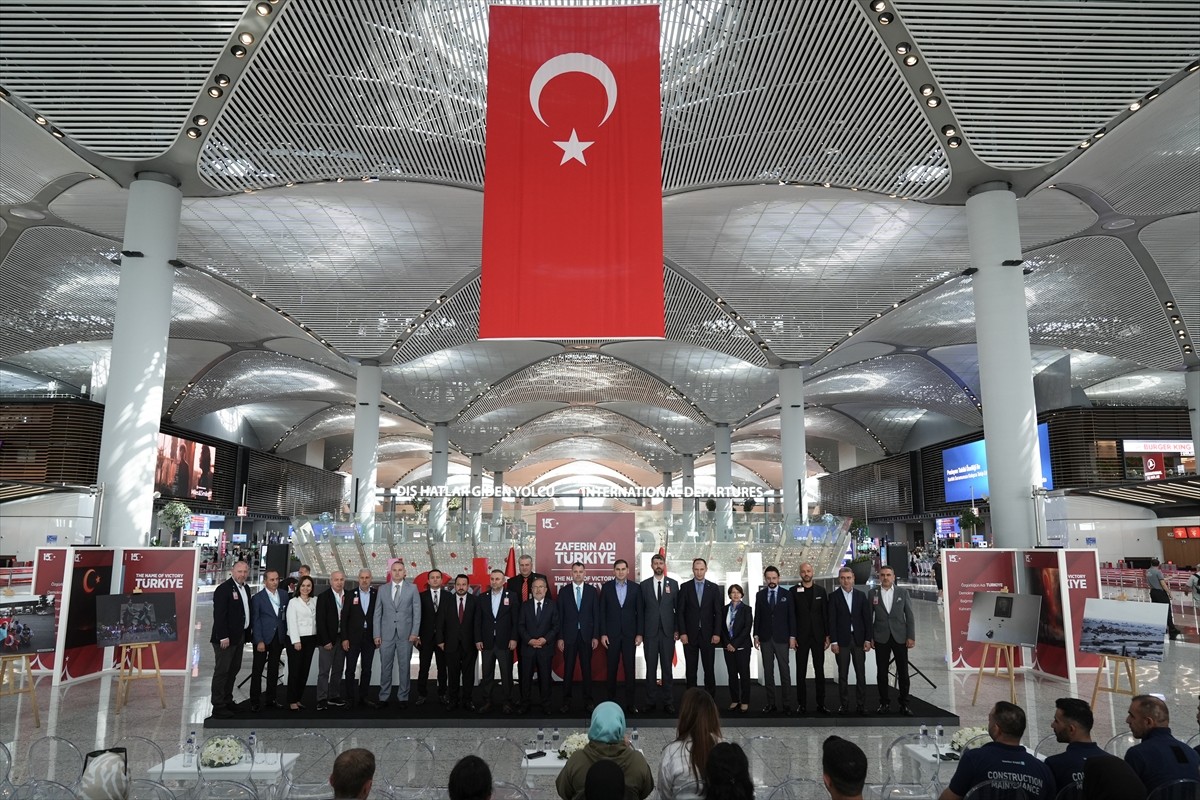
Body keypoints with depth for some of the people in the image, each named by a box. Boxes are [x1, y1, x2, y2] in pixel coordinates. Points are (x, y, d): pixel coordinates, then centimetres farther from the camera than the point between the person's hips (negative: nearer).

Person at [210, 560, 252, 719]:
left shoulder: (245, 589, 11)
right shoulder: (224, 589, -16)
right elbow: (219, 615, -19)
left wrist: (247, 634, 11)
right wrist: (223, 637, -22)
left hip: (239, 637, 9)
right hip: (226, 638, -9)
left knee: (233, 670, 16)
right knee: (222, 671, -2)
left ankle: (227, 700, 27)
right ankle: (218, 706, 5)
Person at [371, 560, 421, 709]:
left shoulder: (412, 589, 3)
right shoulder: (382, 590, 7)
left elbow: (417, 612, 1)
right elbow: (377, 613, 7)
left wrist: (414, 633, -6)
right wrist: (377, 635, 1)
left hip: (405, 634, -1)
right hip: (386, 634, 1)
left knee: (404, 667, 4)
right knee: (385, 667, 5)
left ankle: (402, 697, 13)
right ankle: (383, 697, 15)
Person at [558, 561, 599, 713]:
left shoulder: (592, 591, 3)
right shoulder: (564, 591, 2)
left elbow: (596, 614, 3)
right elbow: (560, 616, 1)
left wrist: (595, 636, -2)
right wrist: (560, 637, -3)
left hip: (586, 636, 0)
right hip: (569, 636, 0)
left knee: (586, 669, 6)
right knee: (568, 669, 4)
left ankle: (588, 700, 15)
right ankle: (566, 700, 13)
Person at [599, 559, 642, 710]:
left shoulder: (635, 588, 2)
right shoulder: (606, 587, 1)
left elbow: (639, 612, 4)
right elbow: (602, 612, 1)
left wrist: (639, 634, -1)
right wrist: (602, 633, -4)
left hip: (630, 634, 0)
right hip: (611, 634, 0)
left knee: (629, 669, 1)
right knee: (611, 668, 6)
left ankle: (630, 702, 8)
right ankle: (611, 700, 15)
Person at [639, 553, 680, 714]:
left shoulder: (673, 583, 5)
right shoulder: (644, 584, 5)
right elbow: (641, 610, 4)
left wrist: (677, 629, -1)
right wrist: (640, 632, 0)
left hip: (667, 632, 0)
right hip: (650, 632, 0)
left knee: (667, 668, 3)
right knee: (651, 668, 4)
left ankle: (668, 702, 10)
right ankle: (651, 701, 12)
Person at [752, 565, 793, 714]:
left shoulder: (786, 594, 2)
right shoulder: (760, 595, 7)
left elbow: (791, 616, 1)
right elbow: (757, 616, 8)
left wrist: (792, 636, -4)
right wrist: (756, 635, 2)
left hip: (782, 638, -2)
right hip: (765, 639, 2)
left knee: (785, 671, -1)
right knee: (768, 672, 4)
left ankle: (786, 704, 5)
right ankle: (771, 703, 10)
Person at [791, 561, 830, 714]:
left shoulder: (821, 591, 6)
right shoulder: (794, 591, 0)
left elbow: (826, 614, 6)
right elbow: (791, 615, -1)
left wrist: (827, 636, 2)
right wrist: (792, 636, -6)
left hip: (818, 636, 2)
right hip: (801, 637, -2)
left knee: (819, 671, 5)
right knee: (801, 672, 2)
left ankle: (821, 703, 12)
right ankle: (801, 704, 8)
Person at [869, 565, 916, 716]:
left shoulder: (903, 592, 2)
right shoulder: (873, 593, 1)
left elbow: (910, 615, 2)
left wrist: (911, 636, -4)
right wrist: (870, 637, -1)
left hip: (900, 637, 0)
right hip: (881, 638, 0)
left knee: (903, 672, 3)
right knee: (881, 672, 4)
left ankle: (904, 704, 14)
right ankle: (884, 703, 15)